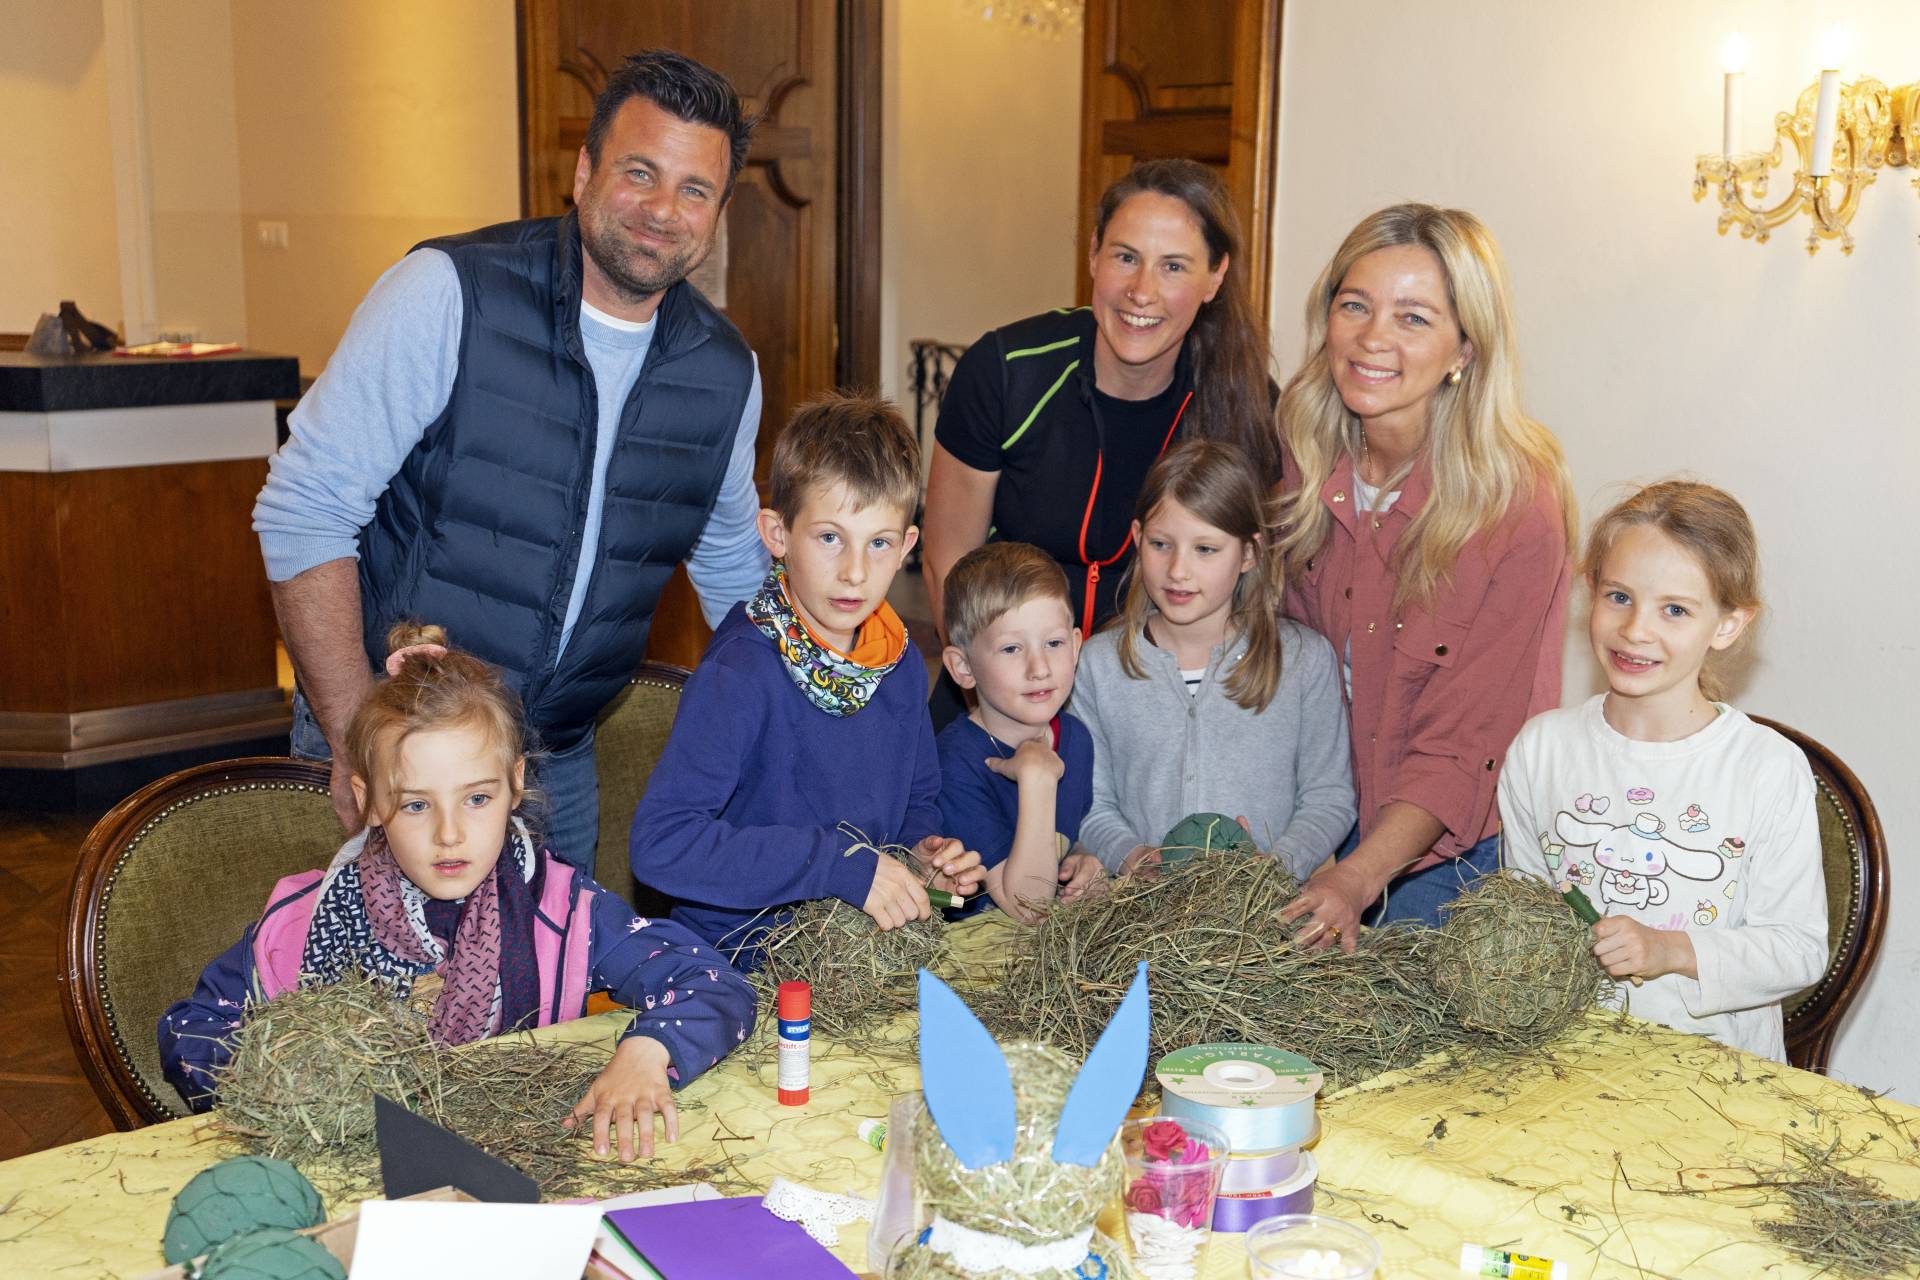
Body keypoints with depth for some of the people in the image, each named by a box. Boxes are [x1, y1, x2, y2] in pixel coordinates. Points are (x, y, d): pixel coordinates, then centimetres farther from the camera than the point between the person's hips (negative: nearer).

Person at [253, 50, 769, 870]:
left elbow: (733, 568, 14)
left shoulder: (727, 372, -1)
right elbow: (305, 512, -16)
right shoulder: (450, 293, -16)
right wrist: (359, 746, -21)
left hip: (557, 764, 4)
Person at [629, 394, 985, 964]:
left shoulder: (901, 664, 4)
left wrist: (923, 850, -3)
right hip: (736, 967, -5)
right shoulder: (739, 676, -18)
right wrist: (842, 864, -24)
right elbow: (659, 842, -26)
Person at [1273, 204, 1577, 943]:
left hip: (1453, 848, -4)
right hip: (1330, 817, 4)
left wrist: (1359, 877, -32)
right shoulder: (1309, 458, -6)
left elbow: (1462, 751, -19)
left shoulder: (1516, 505, -22)